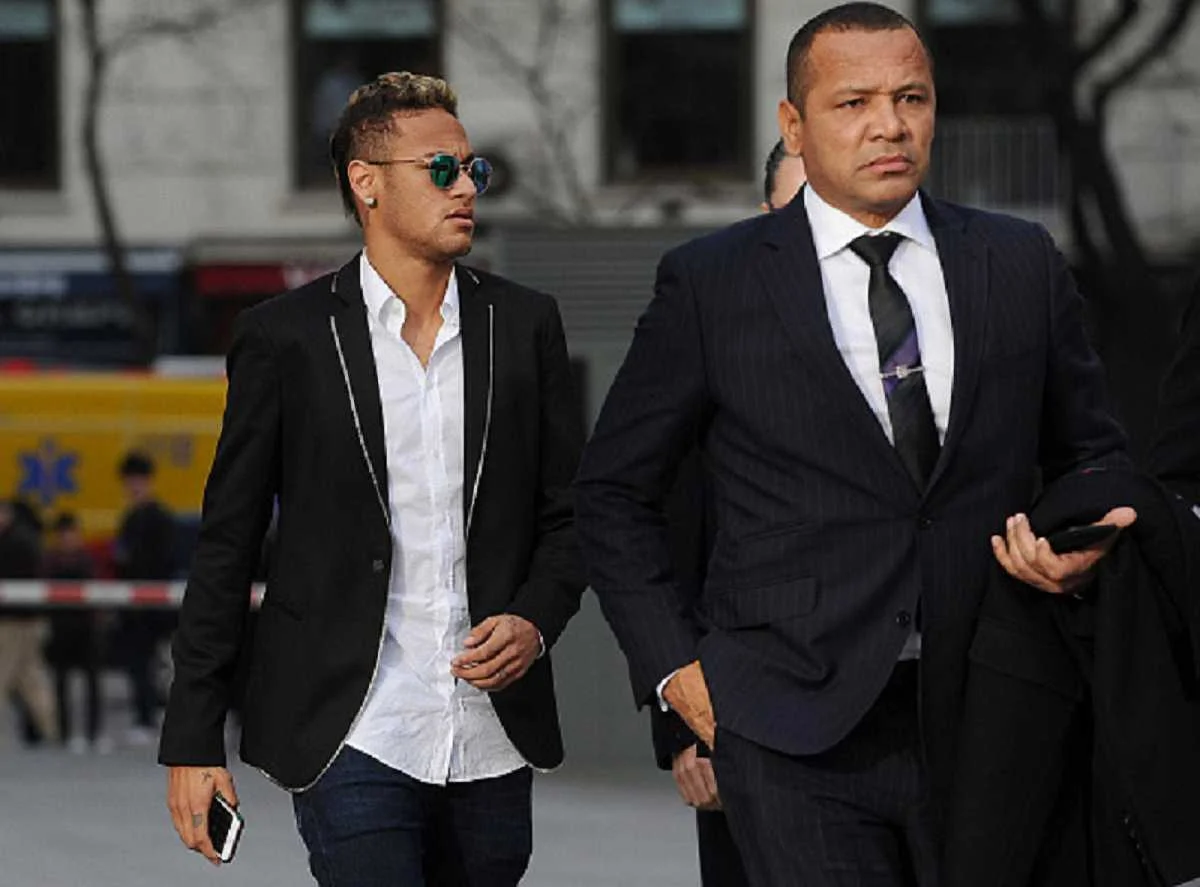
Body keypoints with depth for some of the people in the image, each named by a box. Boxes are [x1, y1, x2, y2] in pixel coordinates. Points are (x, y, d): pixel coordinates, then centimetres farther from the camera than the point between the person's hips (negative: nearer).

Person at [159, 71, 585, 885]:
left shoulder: (524, 324, 8)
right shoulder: (285, 337, 0)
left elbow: (569, 514, 14)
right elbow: (227, 544, 2)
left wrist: (536, 620, -8)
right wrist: (192, 742, 0)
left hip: (493, 744, 3)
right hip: (353, 738, -3)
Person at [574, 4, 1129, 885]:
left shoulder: (1021, 265, 9)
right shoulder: (713, 284, 2)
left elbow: (1091, 451, 21)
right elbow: (615, 490, 10)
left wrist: (1087, 542, -2)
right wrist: (671, 663, 2)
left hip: (981, 722, 3)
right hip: (799, 743, -3)